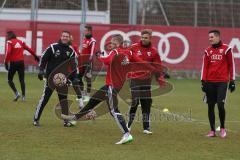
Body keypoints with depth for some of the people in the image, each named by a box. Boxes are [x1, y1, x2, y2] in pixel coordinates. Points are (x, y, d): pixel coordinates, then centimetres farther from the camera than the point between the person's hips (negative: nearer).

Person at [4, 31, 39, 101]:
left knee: (9, 79, 7)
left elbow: (8, 52, -18)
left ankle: (16, 93, -7)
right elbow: (29, 49, 13)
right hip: (21, 62, 5)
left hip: (13, 63, -5)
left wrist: (6, 62, -17)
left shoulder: (10, 42, -5)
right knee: (22, 80, 11)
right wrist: (35, 56, 24)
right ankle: (23, 96, 10)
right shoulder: (21, 42, 10)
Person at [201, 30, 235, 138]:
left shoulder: (226, 49, 0)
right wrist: (203, 81, 1)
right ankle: (212, 130, 10)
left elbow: (231, 65, 2)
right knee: (210, 106, 3)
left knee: (220, 105, -13)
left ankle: (222, 128, 5)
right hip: (210, 82, 4)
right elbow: (205, 66, 10)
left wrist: (232, 81, -1)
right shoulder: (208, 51, 10)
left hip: (222, 82, -4)